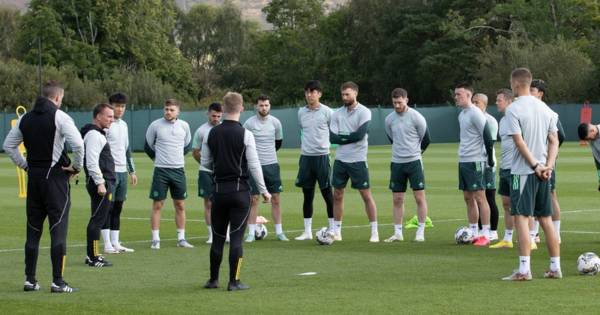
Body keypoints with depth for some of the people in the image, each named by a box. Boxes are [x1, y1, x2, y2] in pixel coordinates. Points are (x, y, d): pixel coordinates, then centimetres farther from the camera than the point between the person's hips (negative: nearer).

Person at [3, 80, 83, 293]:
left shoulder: (26, 118, 10)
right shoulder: (59, 116, -9)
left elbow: (8, 145, 16)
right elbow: (78, 143, -21)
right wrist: (76, 166, -6)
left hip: (34, 177, 6)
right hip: (56, 177, -6)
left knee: (33, 230, 11)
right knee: (58, 229, -4)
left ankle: (30, 280, 13)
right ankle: (58, 282, -6)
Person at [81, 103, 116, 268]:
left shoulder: (99, 134, 20)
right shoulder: (93, 135, -13)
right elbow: (92, 162, -21)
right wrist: (100, 183, -23)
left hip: (105, 183, 11)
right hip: (100, 184, -11)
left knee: (98, 219, 13)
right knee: (97, 220, -9)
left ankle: (92, 255, 18)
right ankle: (94, 258, -8)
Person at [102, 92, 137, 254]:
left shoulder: (124, 125, 17)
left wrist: (132, 170, 21)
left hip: (122, 172, 7)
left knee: (117, 208, 9)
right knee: (107, 207, -5)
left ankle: (116, 243, 13)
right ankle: (107, 245, -3)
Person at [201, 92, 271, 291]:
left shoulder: (212, 134, 2)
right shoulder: (245, 134, -9)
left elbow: (205, 163, 8)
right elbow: (254, 165, -9)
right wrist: (264, 190, -1)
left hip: (219, 190, 3)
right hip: (240, 190, -3)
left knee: (218, 236, 13)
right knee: (236, 237, -1)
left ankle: (213, 280, 20)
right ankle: (234, 281, -2)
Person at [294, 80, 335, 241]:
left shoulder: (327, 112, -4)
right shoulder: (301, 112, 9)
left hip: (322, 156, -4)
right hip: (305, 156, 4)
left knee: (327, 193, -1)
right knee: (307, 194, 7)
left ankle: (332, 230, 6)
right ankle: (307, 231, 12)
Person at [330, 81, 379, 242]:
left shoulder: (364, 112, -7)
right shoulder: (337, 113, 6)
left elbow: (360, 135, -19)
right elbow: (332, 137, -3)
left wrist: (342, 137, -8)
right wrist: (349, 137, -14)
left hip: (358, 160, -5)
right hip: (340, 160, 5)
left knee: (366, 195, -2)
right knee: (337, 195, 7)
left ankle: (374, 232, 2)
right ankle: (337, 232, 15)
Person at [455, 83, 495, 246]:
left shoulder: (475, 113, -13)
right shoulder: (461, 114, 15)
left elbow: (487, 136, -15)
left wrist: (490, 157, -11)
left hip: (475, 161, -9)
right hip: (463, 160, 9)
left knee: (479, 197, -7)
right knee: (468, 198, 10)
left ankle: (485, 234, -5)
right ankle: (473, 233, 15)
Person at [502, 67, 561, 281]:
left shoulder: (514, 109, -10)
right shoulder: (545, 108, 11)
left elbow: (520, 142, -16)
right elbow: (554, 141, 7)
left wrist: (535, 165, -13)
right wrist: (548, 166, -1)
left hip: (523, 171, -6)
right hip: (543, 171, 7)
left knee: (521, 217, -6)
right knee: (546, 218, 12)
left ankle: (524, 269, -12)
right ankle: (555, 267, 14)